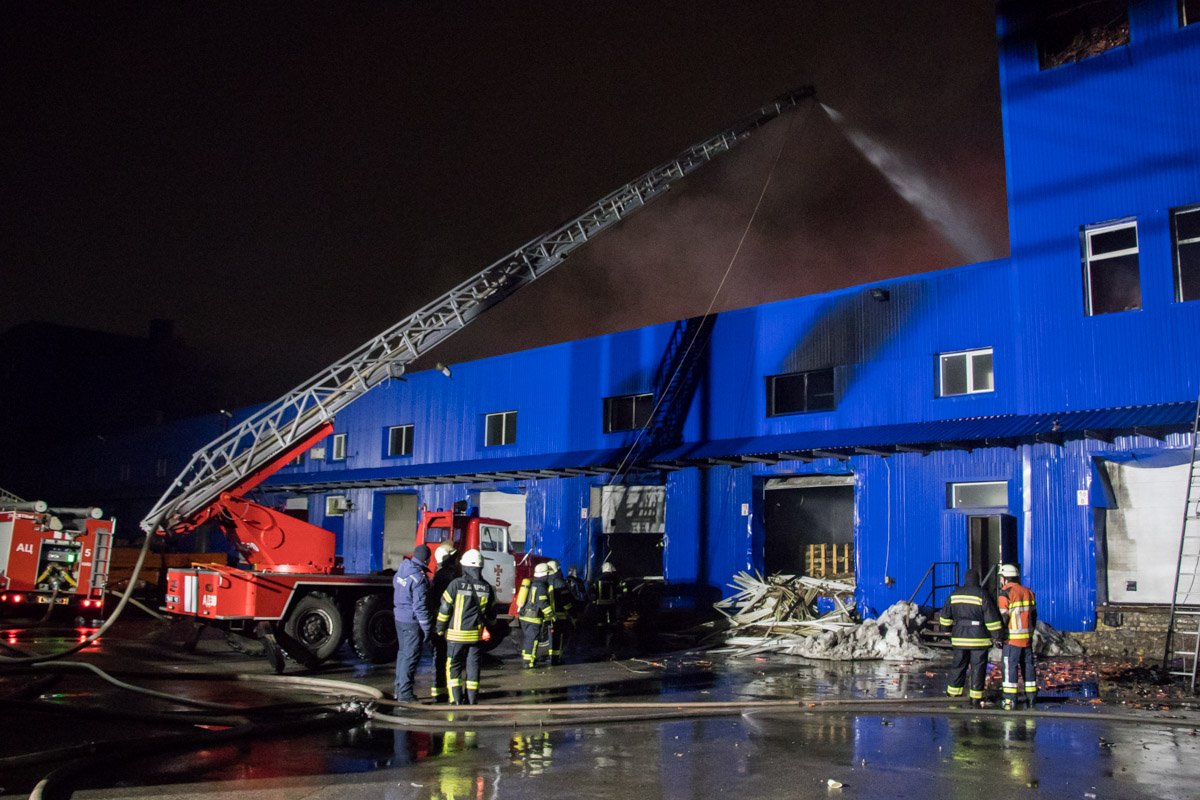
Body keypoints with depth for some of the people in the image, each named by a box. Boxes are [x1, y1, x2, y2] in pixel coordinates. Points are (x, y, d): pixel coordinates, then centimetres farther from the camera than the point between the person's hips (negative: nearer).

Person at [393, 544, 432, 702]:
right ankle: (405, 694, 3)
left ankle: (399, 689, 27)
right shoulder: (419, 578, -21)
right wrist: (426, 628, -15)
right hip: (413, 621, -9)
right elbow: (420, 606, -21)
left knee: (403, 653, 19)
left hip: (399, 617, 9)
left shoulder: (401, 570, 4)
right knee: (411, 657, -1)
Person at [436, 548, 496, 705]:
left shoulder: (456, 584, -12)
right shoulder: (487, 588, 0)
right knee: (473, 665, 10)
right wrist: (488, 627, 26)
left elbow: (445, 608, -8)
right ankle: (471, 699, 13)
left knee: (454, 665, 8)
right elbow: (491, 613, 9)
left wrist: (440, 628, 4)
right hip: (476, 634, 3)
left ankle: (456, 698, 2)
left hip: (456, 634, -3)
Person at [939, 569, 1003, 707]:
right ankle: (975, 699, 3)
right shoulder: (982, 595, -9)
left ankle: (953, 694, 15)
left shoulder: (954, 595, 5)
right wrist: (997, 635, -4)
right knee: (978, 667, 2)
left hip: (960, 638, 4)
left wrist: (949, 629, 26)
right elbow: (992, 618, -9)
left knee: (958, 665, 13)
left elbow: (945, 617, 12)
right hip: (979, 638, -4)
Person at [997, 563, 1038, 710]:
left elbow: (1003, 616, -13)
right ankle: (1031, 697, 17)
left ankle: (1010, 699, -5)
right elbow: (1033, 615, 15)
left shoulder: (1005, 593, -11)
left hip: (1012, 637, -6)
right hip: (1027, 637, 7)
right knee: (1028, 665, 12)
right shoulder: (1028, 592, 10)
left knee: (1010, 666, -4)